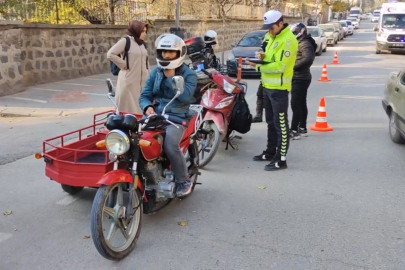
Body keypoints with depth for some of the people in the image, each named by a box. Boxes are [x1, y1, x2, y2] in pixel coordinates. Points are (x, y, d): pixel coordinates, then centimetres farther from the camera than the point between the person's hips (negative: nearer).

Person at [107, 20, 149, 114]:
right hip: (129, 82, -7)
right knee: (128, 108, -3)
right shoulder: (126, 41, -7)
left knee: (141, 108, 10)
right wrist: (124, 64, -11)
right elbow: (110, 54, -14)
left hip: (142, 82, 7)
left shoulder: (142, 44, 16)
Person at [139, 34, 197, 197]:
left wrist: (171, 77, -11)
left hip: (177, 117, -4)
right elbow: (145, 95, 9)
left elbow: (185, 96, -16)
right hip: (155, 114, 5)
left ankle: (184, 181, -7)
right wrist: (147, 107, -13)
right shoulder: (155, 72, 15)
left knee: (170, 146, -30)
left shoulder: (189, 74, 2)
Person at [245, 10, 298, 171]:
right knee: (271, 122, 19)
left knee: (280, 124, -6)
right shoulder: (272, 37, 14)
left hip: (279, 88, -10)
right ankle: (271, 152, 31)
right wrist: (263, 56, -2)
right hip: (268, 86, 10)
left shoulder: (288, 40, -16)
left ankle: (281, 159, -2)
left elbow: (279, 66, -22)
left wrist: (258, 66, -21)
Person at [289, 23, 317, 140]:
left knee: (295, 105, -11)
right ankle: (302, 129, 21)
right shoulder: (300, 43, 18)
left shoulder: (305, 44, -15)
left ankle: (294, 131, -9)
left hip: (299, 78, -11)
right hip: (301, 78, 11)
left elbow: (307, 58, -30)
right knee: (301, 104, 14)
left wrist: (293, 66, -23)